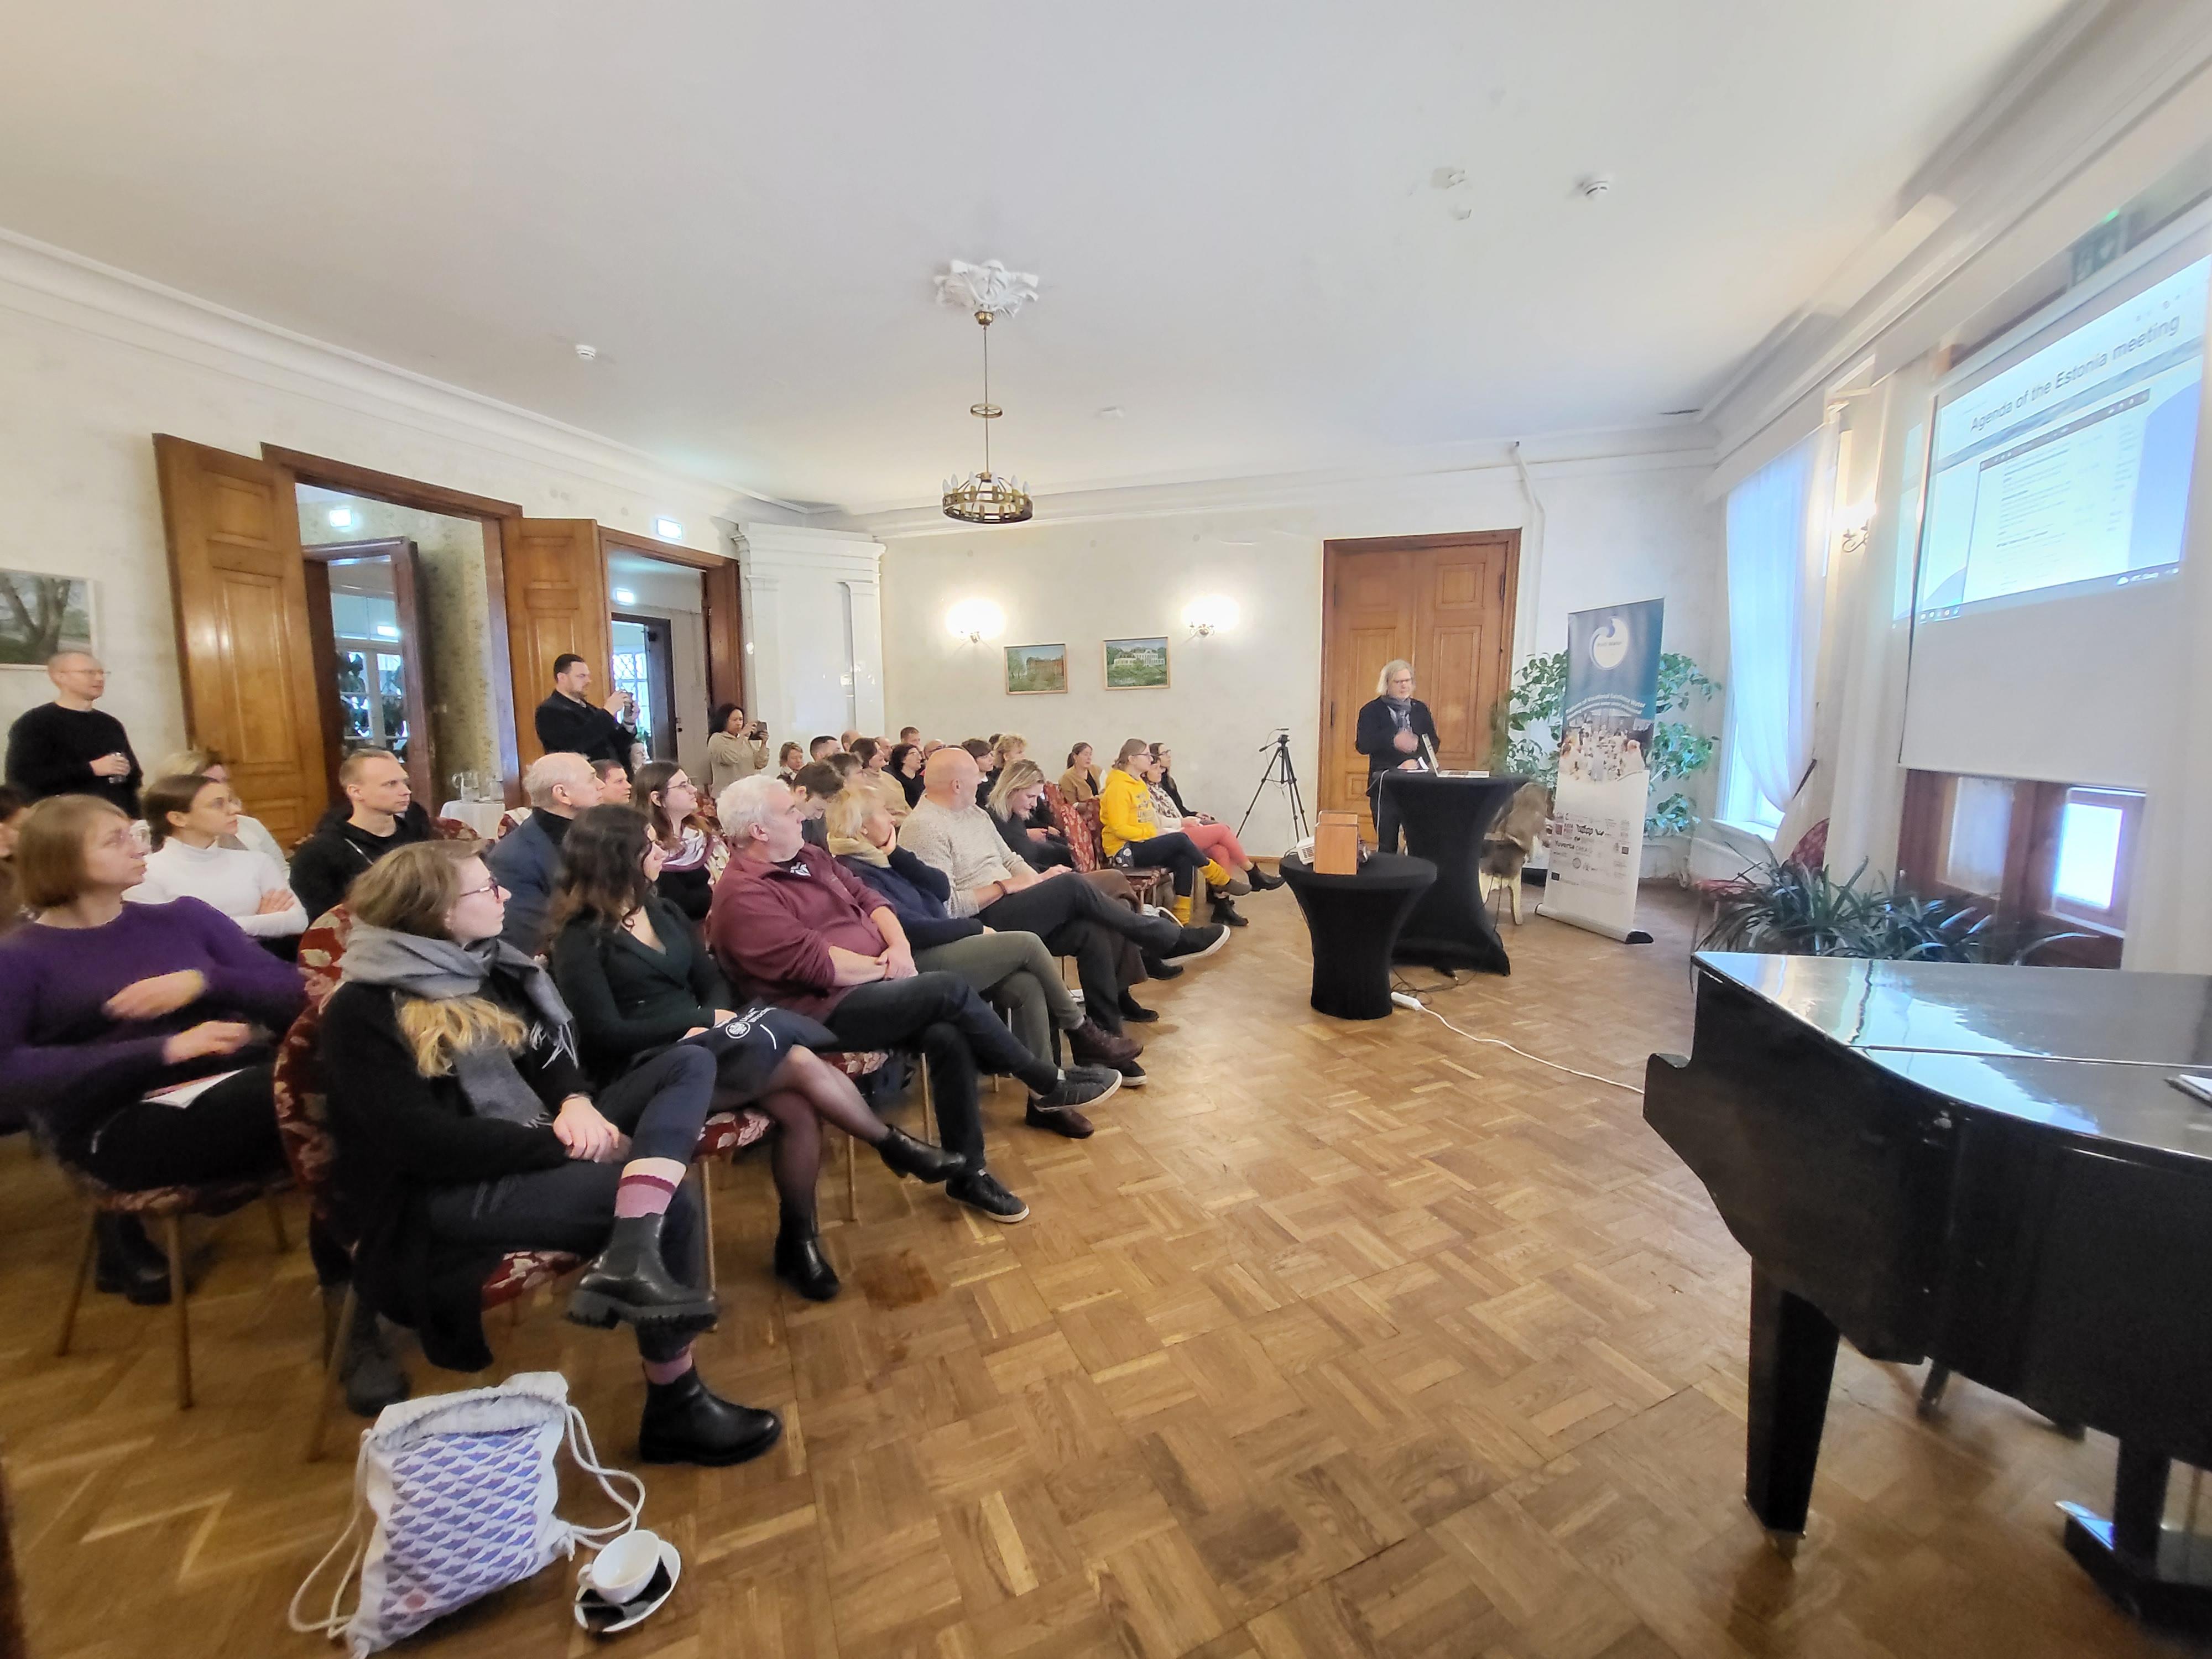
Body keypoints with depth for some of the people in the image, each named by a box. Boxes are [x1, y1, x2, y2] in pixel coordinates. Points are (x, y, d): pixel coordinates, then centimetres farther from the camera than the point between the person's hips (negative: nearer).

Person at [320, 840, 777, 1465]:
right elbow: (424, 1142, -20)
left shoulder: (481, 967, 13)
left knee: (690, 1064, -11)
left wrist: (577, 1104, -12)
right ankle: (675, 1408, -7)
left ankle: (630, 1253, -33)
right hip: (447, 1191, -8)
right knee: (670, 1208, -25)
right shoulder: (362, 1011, -10)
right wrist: (562, 1145, -19)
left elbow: (548, 1052, 11)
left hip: (536, 1146, 8)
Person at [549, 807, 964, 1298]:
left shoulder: (663, 911, 15)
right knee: (802, 1062, -26)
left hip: (702, 1041, 7)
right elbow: (607, 1034, -13)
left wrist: (709, 1021, -10)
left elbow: (713, 981, 12)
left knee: (798, 1107, -22)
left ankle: (798, 1239, -4)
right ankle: (894, 1145, -5)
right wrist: (705, 1018, -13)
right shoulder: (579, 940, -6)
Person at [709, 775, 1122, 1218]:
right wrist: (885, 968, -9)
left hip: (874, 986, 8)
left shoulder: (806, 858, 15)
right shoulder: (743, 897, -13)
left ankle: (968, 1174, -5)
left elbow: (868, 897, 13)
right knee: (950, 989, -24)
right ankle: (1048, 1085, -6)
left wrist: (899, 946, -5)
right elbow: (815, 964, -21)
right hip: (828, 1010, -8)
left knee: (947, 1036, -20)